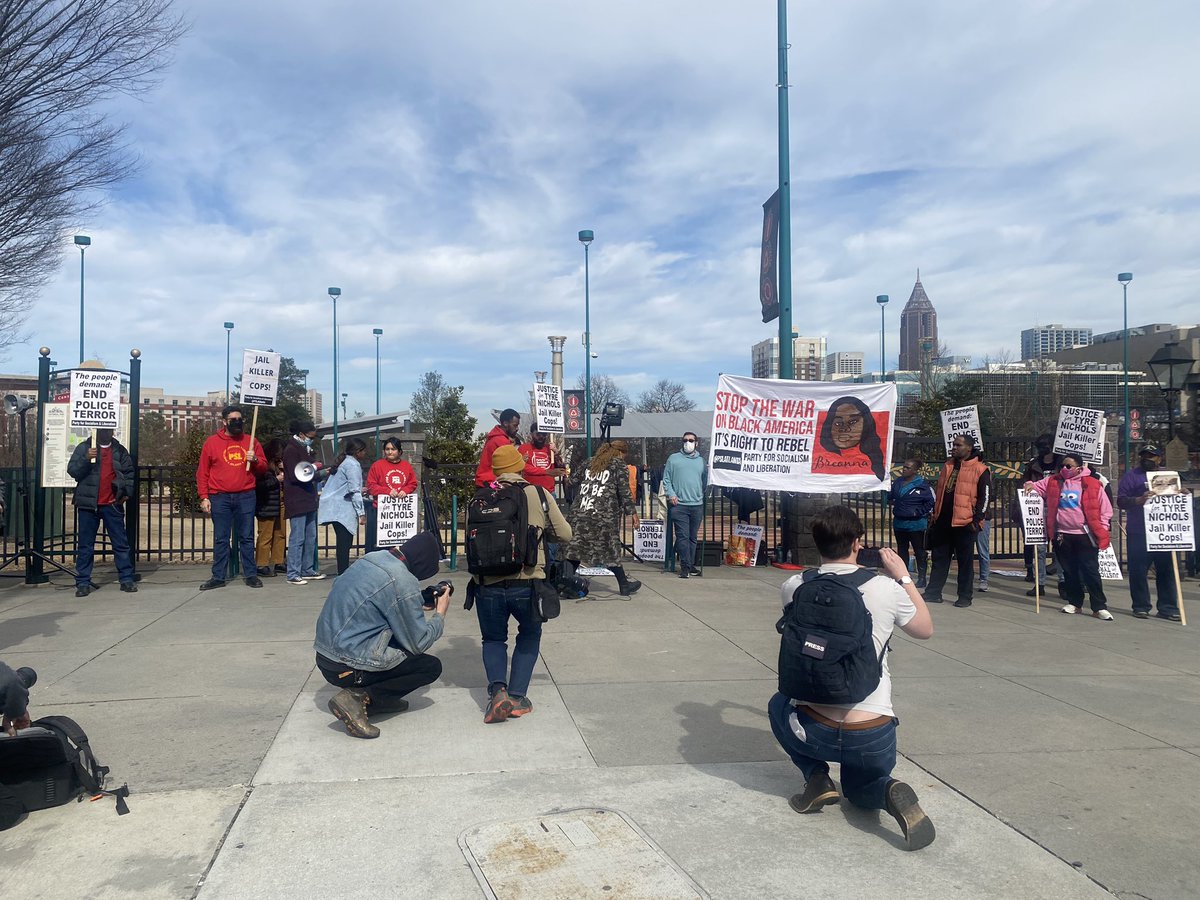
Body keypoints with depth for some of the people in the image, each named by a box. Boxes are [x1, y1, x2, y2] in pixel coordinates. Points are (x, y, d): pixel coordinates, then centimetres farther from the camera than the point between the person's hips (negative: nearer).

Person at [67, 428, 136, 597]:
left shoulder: (120, 450, 11)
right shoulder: (83, 448, 5)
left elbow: (129, 473, 13)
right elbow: (72, 470, -4)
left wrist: (126, 492, 1)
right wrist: (86, 458, -20)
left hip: (112, 504, 1)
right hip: (88, 504, -1)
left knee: (121, 543, 2)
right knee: (85, 545, 2)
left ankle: (126, 579, 6)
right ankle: (83, 582, 8)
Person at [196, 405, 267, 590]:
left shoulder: (251, 441, 9)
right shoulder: (212, 442, 4)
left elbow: (263, 467, 13)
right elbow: (202, 472, 4)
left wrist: (255, 460, -9)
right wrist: (204, 497, -2)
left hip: (246, 497, 1)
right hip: (220, 498, -1)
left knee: (247, 538, 5)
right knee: (221, 539, 3)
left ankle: (251, 575, 10)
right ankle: (218, 577, 9)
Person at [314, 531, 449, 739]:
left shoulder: (371, 558, 3)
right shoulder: (404, 583, -19)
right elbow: (418, 643, -10)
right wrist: (440, 614, 5)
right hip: (346, 668, -8)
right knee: (432, 666, 3)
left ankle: (382, 698, 14)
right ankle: (359, 698, -8)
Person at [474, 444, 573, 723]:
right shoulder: (540, 495, 1)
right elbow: (564, 534, 8)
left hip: (488, 584, 1)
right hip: (527, 584, -1)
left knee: (493, 639, 23)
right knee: (530, 635, 26)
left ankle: (497, 690, -1)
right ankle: (517, 697, 14)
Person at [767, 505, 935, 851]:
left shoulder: (793, 587, -6)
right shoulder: (886, 589, -10)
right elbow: (925, 629, 11)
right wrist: (903, 577, 18)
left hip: (813, 732, 0)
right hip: (874, 737, 0)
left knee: (779, 704, 35)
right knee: (861, 789, 32)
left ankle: (817, 777, 12)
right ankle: (890, 793, -4)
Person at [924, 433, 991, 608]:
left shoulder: (980, 470, -6)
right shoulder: (948, 466, 13)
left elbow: (985, 497, -8)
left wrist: (977, 519, -12)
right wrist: (935, 516, 17)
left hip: (965, 523, -6)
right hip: (943, 521, 6)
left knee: (965, 561, 4)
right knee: (939, 558, 10)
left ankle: (965, 596, 11)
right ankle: (933, 592, 16)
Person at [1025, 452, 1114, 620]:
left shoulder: (1092, 484, -3)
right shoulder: (1053, 481, 6)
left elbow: (1106, 510, 1)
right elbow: (1037, 487, 19)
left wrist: (1101, 530, -3)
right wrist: (1031, 486, -5)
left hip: (1086, 535, -3)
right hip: (1062, 535, 3)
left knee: (1091, 571, -3)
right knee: (1069, 571, 12)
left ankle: (1099, 607, 4)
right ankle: (1075, 602, 23)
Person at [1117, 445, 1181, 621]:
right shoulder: (1131, 475, 2)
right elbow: (1121, 500, -6)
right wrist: (1139, 500, -24)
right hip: (1138, 533, -4)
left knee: (1166, 570, 5)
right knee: (1138, 571, -1)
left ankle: (1168, 608, 11)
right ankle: (1140, 607, 8)